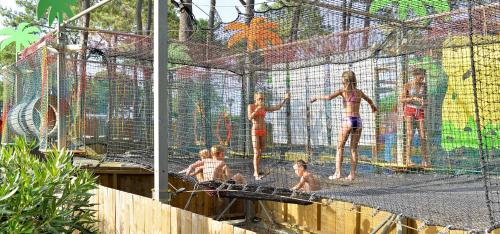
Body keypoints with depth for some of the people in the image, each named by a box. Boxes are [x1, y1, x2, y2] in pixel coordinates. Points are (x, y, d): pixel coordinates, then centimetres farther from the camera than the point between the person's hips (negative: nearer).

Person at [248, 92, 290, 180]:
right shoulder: (251, 106, -1)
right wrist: (257, 109, -25)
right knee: (256, 153, -12)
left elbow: (277, 108, 8)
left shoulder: (264, 108, 12)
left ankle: (255, 172, 18)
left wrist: (285, 99, 1)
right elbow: (250, 118, -16)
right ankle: (257, 175, -16)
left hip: (263, 131, 6)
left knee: (260, 153, 8)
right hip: (255, 131, -6)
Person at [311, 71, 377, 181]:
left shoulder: (343, 91, -1)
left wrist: (317, 97, 3)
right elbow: (369, 100, 34)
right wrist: (373, 106, 56)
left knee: (340, 147, 4)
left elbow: (329, 97, -14)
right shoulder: (359, 92, 14)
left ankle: (337, 173, -3)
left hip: (348, 120, -4)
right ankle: (352, 174, 10)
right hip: (358, 121, 5)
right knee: (354, 148, 11)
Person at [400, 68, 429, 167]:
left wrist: (424, 102, -6)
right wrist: (413, 98, -18)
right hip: (409, 110, -4)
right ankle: (408, 159, -20)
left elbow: (425, 99, 17)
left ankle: (425, 160, 6)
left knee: (423, 136, -2)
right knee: (410, 134, -16)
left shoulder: (424, 86, 10)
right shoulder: (407, 85, -1)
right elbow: (402, 100, -4)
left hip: (420, 111, 4)